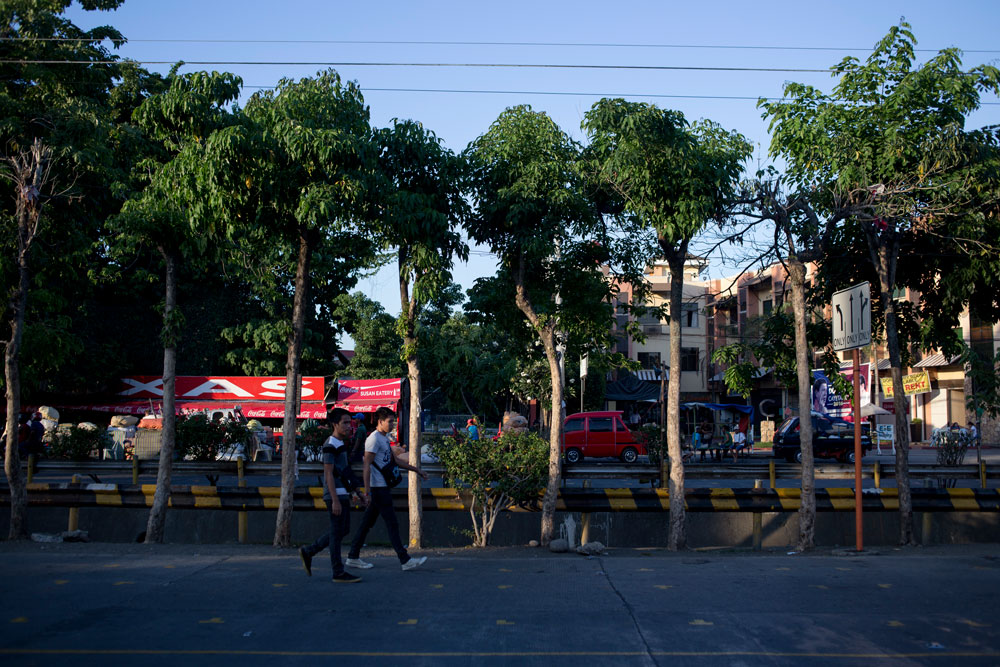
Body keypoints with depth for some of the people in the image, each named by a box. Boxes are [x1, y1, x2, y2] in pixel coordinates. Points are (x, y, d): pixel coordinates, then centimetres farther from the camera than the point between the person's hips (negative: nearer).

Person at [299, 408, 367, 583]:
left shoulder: (341, 444, 16)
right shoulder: (330, 445, -14)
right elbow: (329, 474, -18)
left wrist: (352, 491, 22)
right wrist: (335, 500, -21)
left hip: (342, 494, 10)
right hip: (335, 496, -10)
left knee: (344, 531, 14)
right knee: (337, 533, -3)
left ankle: (308, 552, 22)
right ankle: (339, 573, 5)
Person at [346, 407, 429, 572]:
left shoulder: (385, 438, 17)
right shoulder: (374, 439, -14)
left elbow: (394, 459, 26)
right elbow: (367, 465, -18)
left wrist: (416, 470, 23)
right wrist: (367, 491, -22)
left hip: (382, 487, 10)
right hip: (377, 487, -10)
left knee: (368, 521, 12)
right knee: (392, 523, -7)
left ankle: (353, 557, 17)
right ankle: (405, 560, -4)